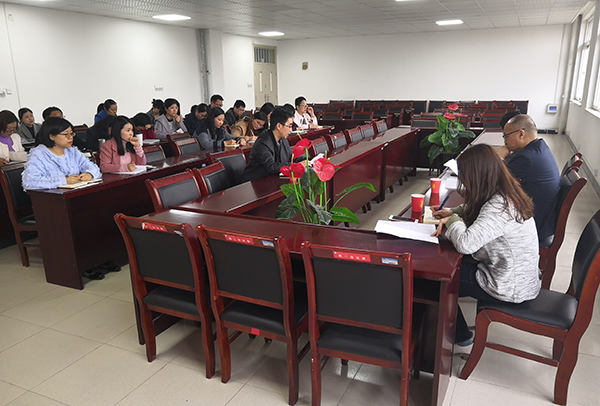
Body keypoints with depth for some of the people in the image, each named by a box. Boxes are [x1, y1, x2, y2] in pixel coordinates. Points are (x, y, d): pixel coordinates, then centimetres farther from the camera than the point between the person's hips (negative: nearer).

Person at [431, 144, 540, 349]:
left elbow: (465, 244, -37)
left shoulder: (499, 206, -31)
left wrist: (453, 221, -17)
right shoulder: (504, 194, 0)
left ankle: (460, 335, 27)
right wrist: (452, 213, 2)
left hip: (510, 288, -9)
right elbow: (475, 212, 20)